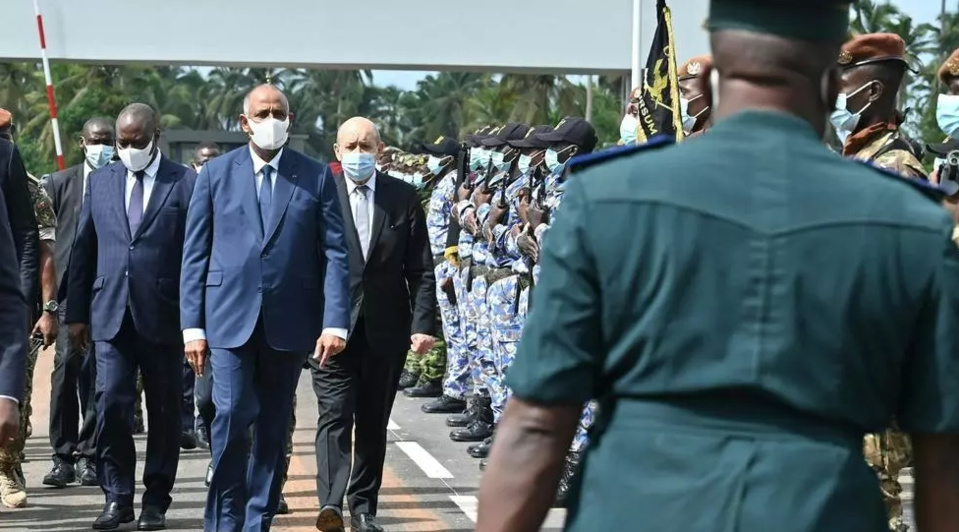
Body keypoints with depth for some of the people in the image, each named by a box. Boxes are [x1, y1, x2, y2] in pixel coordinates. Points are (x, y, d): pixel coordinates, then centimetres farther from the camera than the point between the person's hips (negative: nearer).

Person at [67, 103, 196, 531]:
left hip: (163, 316, -2)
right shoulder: (100, 181, 10)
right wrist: (76, 312, 8)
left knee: (164, 412, 6)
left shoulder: (186, 184, -1)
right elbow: (83, 250, 12)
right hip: (111, 314, 2)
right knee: (110, 406, -5)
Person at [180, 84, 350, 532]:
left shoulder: (317, 177, 5)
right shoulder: (216, 173, 5)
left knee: (274, 427, 8)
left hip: (288, 322, 1)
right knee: (233, 415, -12)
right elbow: (195, 254, 4)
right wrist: (193, 325, -2)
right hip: (230, 318, -1)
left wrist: (335, 322, -9)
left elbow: (334, 254, 1)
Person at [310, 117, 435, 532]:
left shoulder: (404, 198, 4)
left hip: (385, 329, 3)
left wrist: (423, 324, -5)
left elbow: (421, 270, 4)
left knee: (374, 423, 10)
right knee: (335, 416, -11)